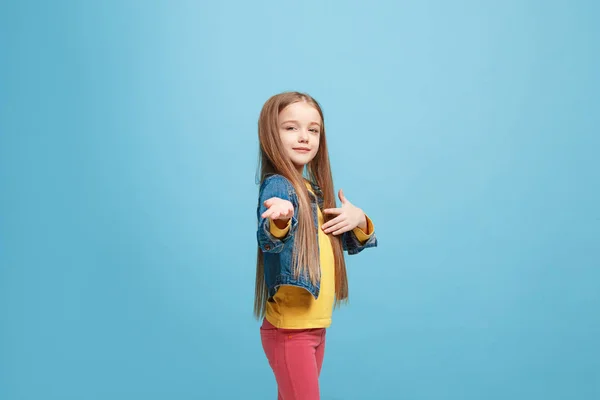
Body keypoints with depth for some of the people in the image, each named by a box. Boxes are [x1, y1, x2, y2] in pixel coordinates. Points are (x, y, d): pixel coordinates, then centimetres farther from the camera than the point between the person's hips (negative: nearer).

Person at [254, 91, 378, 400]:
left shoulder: (317, 189, 8)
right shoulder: (277, 185, -16)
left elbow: (351, 244, 17)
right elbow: (268, 240, -37)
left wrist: (359, 219, -4)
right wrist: (279, 221, -59)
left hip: (316, 325, 8)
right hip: (288, 328, -8)